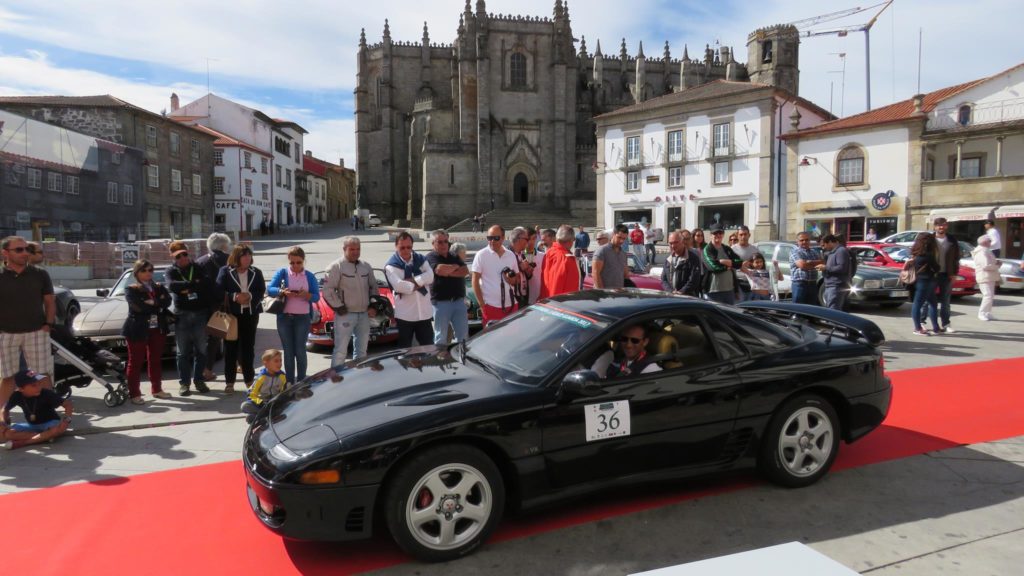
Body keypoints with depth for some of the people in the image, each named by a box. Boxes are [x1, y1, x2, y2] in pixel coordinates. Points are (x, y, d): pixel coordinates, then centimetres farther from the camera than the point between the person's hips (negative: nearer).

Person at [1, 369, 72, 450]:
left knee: (60, 428, -38)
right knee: (6, 433, -23)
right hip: (31, 425, 3)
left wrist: (66, 419, -37)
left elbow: (68, 405, -21)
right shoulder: (17, 396, -12)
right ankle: (46, 436, -26)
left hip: (50, 423, -3)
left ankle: (20, 443, -31)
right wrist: (6, 424, -8)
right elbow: (5, 410, 7)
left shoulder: (46, 393, -22)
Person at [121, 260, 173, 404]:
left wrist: (152, 302, -17)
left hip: (157, 329, 4)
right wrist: (158, 304, -10)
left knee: (156, 360, 12)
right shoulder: (131, 289, -2)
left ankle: (157, 389, 22)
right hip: (138, 330, -4)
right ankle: (134, 393, 5)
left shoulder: (159, 287, 12)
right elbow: (139, 307, -18)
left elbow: (167, 301, -6)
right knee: (135, 362, 0)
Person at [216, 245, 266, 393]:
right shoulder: (225, 271, 0)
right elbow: (219, 292, -5)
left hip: (250, 314, 2)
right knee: (231, 348, 2)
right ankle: (229, 382, 10)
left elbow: (261, 291, 3)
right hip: (231, 314, -2)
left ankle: (249, 379, 18)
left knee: (248, 348, 7)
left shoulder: (256, 273, 7)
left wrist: (250, 296, -15)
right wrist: (235, 297, -18)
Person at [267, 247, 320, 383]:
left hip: (303, 317, 0)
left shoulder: (309, 276, 5)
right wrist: (283, 292, -26)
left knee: (300, 351, 0)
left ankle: (301, 382, 8)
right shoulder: (282, 273, 4)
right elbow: (270, 289, -7)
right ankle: (289, 383, 11)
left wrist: (306, 295, -21)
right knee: (288, 351, 5)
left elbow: (316, 297, 0)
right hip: (284, 317, 1)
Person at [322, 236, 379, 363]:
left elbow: (373, 287, 18)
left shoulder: (366, 266, 11)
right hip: (345, 314, -6)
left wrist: (373, 306, 6)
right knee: (341, 350, -6)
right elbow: (327, 290, -13)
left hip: (364, 314, 6)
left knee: (361, 350, 15)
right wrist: (339, 308, -13)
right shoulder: (336, 266, -8)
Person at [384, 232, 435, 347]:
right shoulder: (391, 265, -6)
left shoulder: (421, 259, 8)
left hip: (424, 312, 4)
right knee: (405, 349, 7)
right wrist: (417, 285, -11)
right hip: (405, 314, -4)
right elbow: (398, 285, -22)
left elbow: (430, 276, -8)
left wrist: (413, 280, -19)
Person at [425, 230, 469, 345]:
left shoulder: (454, 256, 16)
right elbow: (440, 270, -21)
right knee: (441, 337, 2)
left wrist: (448, 272, -10)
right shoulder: (431, 257, -2)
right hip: (441, 302, -5)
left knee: (463, 335, 7)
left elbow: (466, 271, 2)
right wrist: (455, 267, -3)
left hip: (459, 300, 5)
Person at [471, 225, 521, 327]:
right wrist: (482, 304, -9)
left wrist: (513, 280, -6)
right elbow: (475, 281, -3)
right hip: (491, 306, -4)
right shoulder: (481, 255, -2)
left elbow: (518, 277, 19)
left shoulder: (511, 255, 9)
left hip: (511, 305, 4)